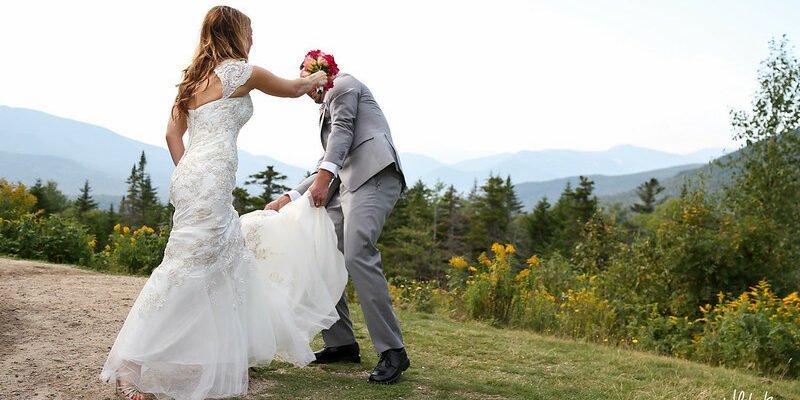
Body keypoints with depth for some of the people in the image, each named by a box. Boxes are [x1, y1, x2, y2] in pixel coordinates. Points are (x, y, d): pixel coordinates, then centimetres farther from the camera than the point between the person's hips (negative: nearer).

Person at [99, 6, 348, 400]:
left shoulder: (196, 77, 20)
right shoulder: (240, 71, -2)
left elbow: (172, 133, 18)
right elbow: (291, 89, 14)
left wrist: (188, 175, 21)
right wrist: (315, 80, 34)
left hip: (191, 177, 10)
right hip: (210, 181, -10)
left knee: (233, 254, 15)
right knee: (185, 270, -11)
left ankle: (228, 355, 21)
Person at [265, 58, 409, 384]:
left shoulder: (342, 84, 10)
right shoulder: (328, 111, 36)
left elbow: (343, 130, -8)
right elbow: (328, 165, 32)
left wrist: (324, 176, -23)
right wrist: (289, 198, 25)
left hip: (373, 177, -10)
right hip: (345, 185, 10)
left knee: (357, 255, -24)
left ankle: (392, 351, -22)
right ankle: (342, 344, 10)